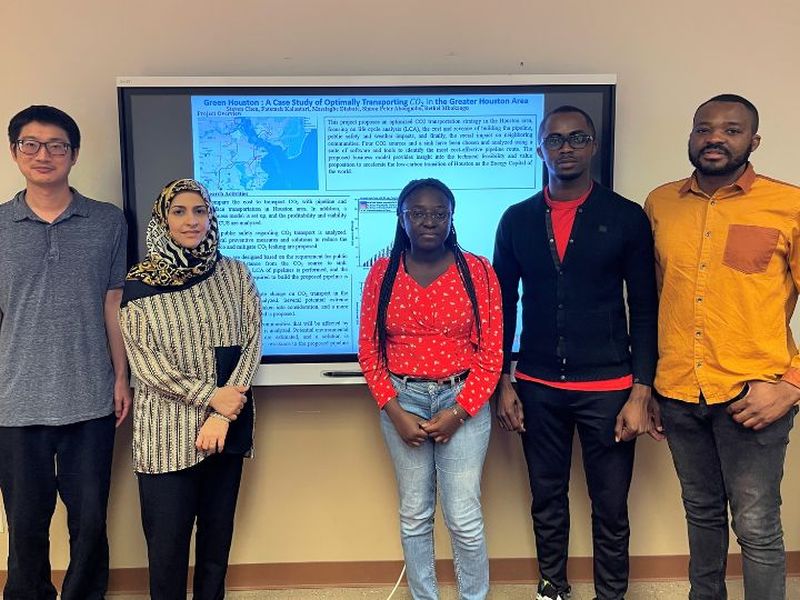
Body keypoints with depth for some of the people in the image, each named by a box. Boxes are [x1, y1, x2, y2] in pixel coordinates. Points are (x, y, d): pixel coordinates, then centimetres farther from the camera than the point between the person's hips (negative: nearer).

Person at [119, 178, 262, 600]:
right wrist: (210, 396, -14)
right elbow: (144, 362, -7)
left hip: (229, 424, 3)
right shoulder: (139, 283, -3)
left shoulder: (234, 274, 3)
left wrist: (222, 415, -11)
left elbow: (252, 342, -2)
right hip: (167, 431, -2)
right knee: (167, 539, 5)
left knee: (218, 532, 14)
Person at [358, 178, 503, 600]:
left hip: (462, 401, -1)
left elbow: (491, 353, -3)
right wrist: (395, 413, -6)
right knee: (414, 514, 10)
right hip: (402, 400, 2)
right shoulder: (382, 273, 2)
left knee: (464, 517, 0)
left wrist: (457, 413, -9)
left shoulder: (478, 271, -2)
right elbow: (369, 351, 3)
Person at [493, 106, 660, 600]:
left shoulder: (626, 217, -2)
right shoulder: (517, 220, 5)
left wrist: (641, 393, -8)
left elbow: (644, 310, -2)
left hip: (607, 388, -2)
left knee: (611, 508, 8)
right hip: (537, 388, 2)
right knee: (547, 499, 15)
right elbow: (504, 306, 7)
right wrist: (504, 383, 4)